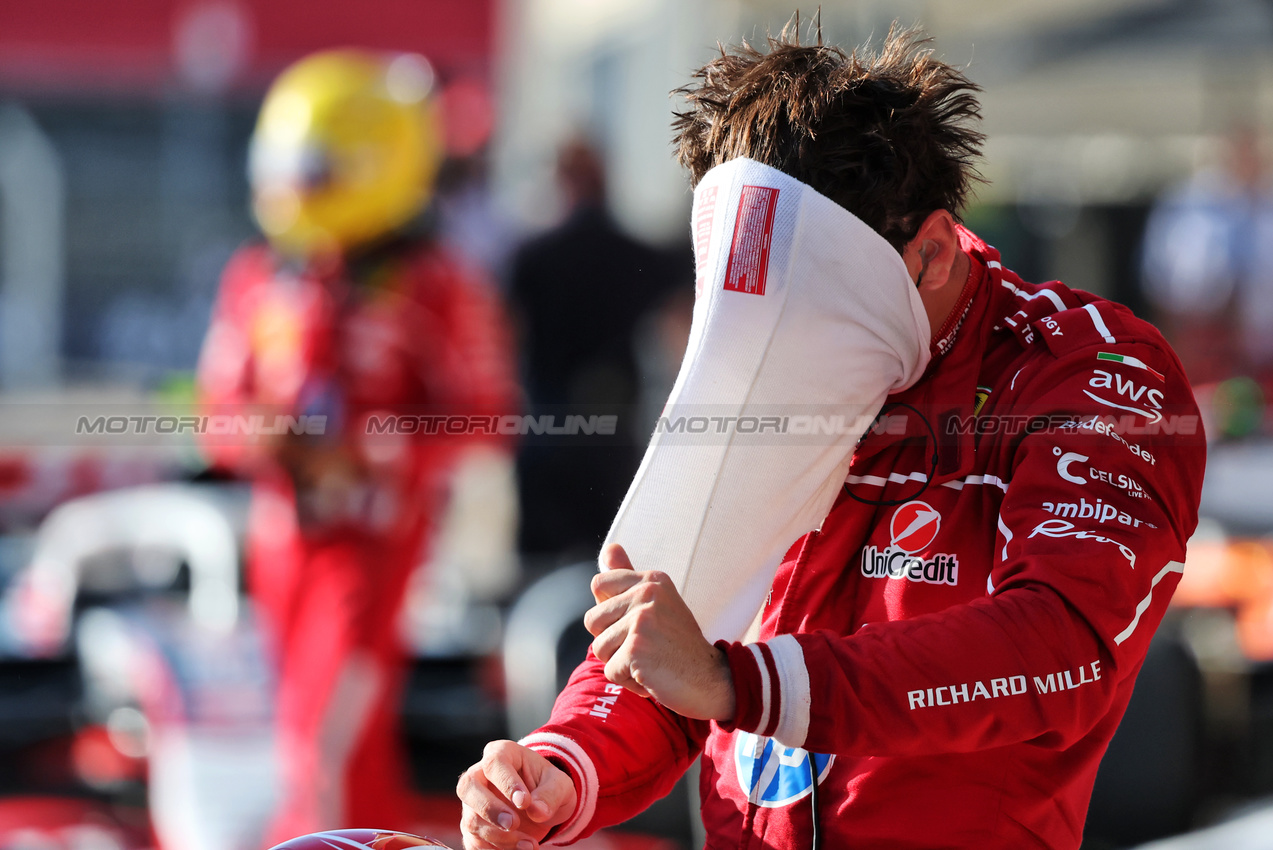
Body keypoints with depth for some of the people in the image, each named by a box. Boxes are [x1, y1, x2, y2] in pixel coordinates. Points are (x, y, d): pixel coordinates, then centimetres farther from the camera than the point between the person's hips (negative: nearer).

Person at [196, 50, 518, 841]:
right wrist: (258, 435, -8)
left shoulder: (436, 290, -6)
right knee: (365, 748, 15)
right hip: (282, 535, 6)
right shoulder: (258, 282, 11)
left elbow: (484, 421, -8)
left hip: (381, 538, -6)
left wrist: (366, 455, -19)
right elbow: (221, 404, 16)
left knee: (330, 735, -16)